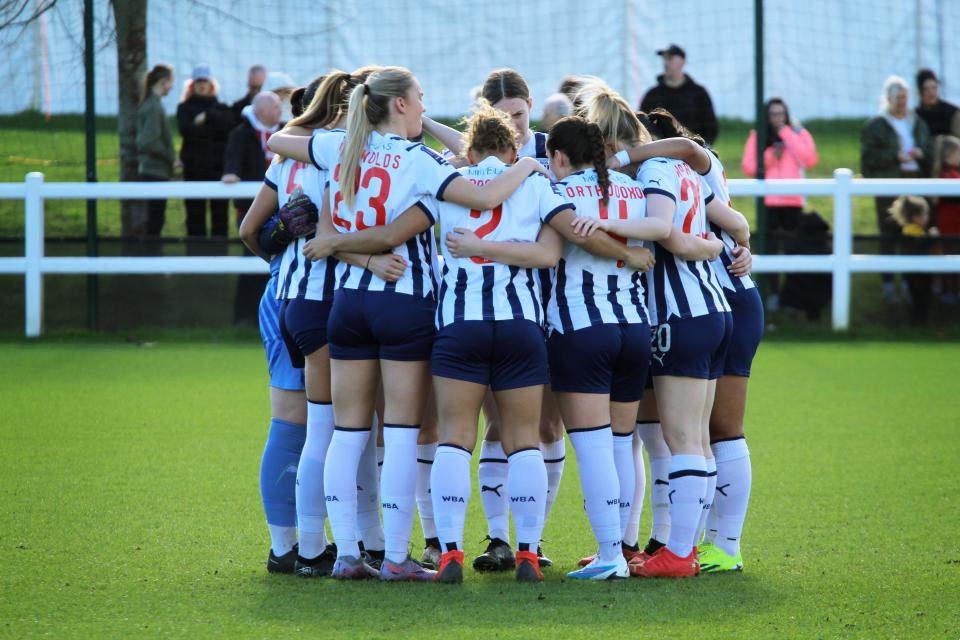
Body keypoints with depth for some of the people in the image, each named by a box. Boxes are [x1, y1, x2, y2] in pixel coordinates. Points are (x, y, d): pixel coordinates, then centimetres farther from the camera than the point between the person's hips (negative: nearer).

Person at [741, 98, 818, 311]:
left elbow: (810, 160, -11)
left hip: (793, 202, 0)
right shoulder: (757, 137, 7)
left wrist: (787, 134, -11)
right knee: (770, 247, 0)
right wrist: (771, 155, -10)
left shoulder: (798, 134, 6)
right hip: (768, 203, 1)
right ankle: (773, 292, 7)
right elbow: (748, 167, 0)